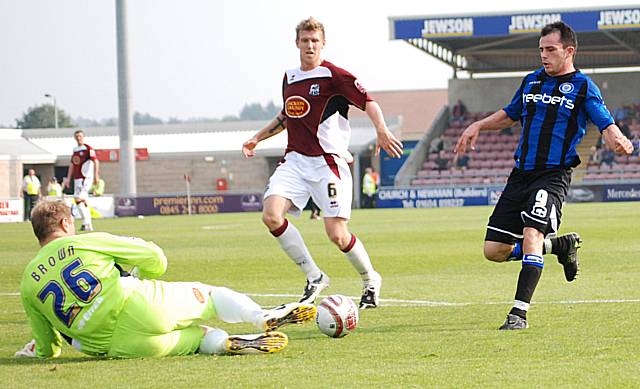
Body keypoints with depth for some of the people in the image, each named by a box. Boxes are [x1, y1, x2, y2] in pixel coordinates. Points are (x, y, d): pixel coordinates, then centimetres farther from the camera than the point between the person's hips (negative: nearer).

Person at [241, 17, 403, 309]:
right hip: (295, 160, 6)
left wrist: (382, 131, -29)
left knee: (337, 234, -9)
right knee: (271, 215, -18)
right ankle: (313, 277, -3)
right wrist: (257, 138, 28)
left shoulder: (334, 76, -7)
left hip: (328, 162, -6)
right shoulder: (289, 79, 14)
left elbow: (368, 102, -12)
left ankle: (370, 280, 21)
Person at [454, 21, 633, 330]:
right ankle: (559, 245, 25)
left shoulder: (582, 87, -2)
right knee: (494, 250, 2)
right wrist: (478, 126, 16)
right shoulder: (531, 81, 14)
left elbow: (607, 127, -8)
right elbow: (510, 114, 30)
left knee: (531, 235, -26)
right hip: (521, 174, 6)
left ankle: (519, 313, -22)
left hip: (554, 175, -6)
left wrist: (617, 140, -31)